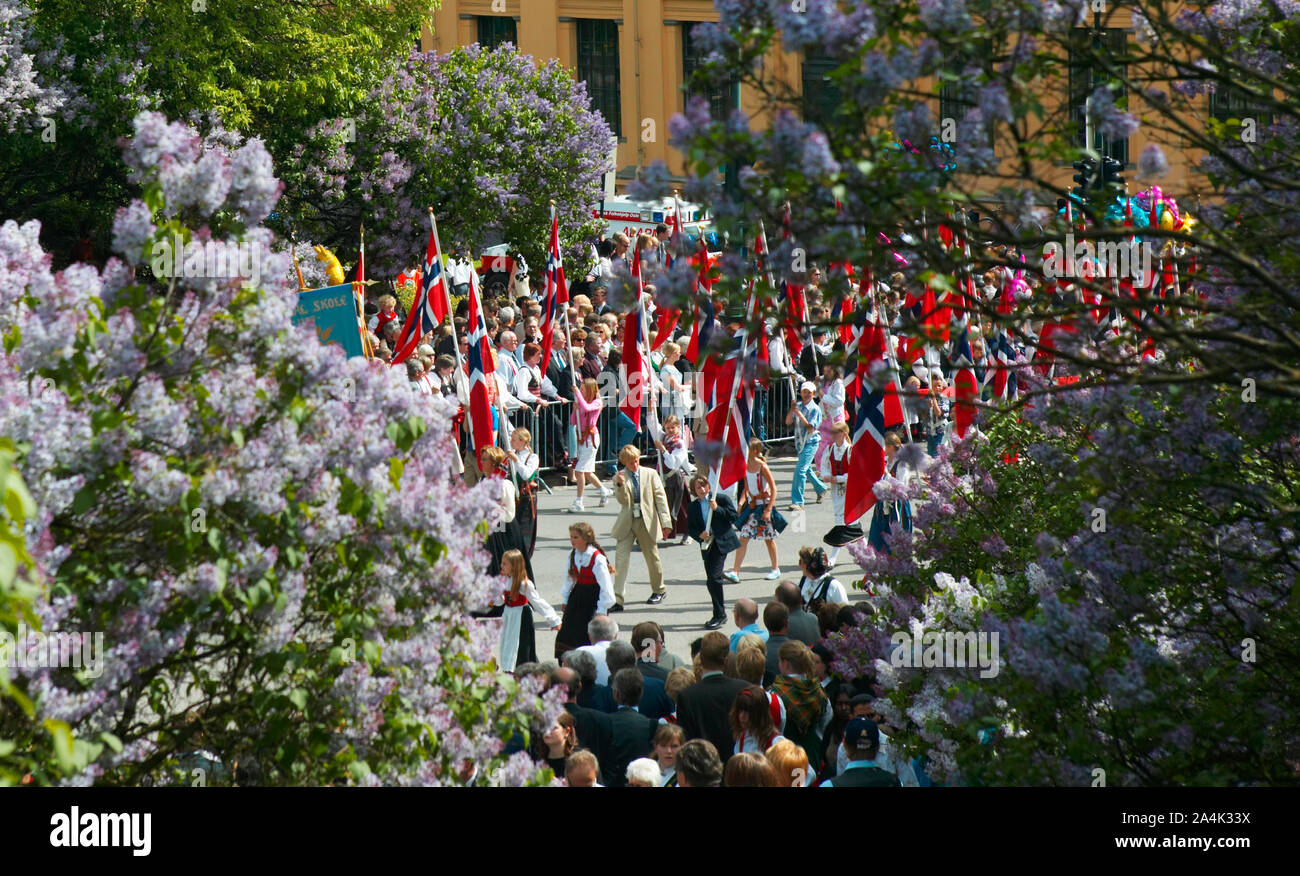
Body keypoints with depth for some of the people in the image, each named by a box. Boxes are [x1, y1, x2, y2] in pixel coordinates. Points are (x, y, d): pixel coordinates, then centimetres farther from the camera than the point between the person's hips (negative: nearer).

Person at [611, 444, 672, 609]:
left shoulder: (650, 474, 0)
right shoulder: (619, 477, 2)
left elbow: (660, 497, 0)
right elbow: (622, 500, -6)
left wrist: (665, 522, -5)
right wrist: (621, 485, -26)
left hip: (647, 521, 0)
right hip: (627, 522, 1)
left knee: (652, 557, 12)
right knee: (621, 559, -7)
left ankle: (659, 590, 34)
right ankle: (617, 599, -8)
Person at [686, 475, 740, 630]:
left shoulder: (722, 499, -2)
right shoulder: (692, 507, 8)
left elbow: (733, 517, -3)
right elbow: (690, 528, 10)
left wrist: (717, 509, -14)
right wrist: (700, 535, -11)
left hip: (721, 542, -5)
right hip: (706, 545, 5)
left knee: (714, 578, -15)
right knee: (711, 580, 7)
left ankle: (719, 615, -7)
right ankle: (719, 614, 20)